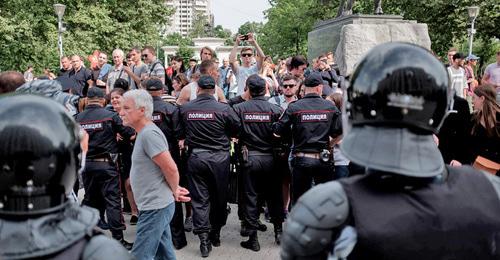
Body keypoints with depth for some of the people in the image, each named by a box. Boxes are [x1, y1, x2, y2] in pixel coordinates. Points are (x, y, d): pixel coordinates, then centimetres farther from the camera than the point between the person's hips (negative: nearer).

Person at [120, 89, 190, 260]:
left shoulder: (149, 133, -19)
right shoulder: (144, 132, 13)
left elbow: (171, 169, -21)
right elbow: (167, 169, 21)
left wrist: (174, 191, -5)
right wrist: (175, 189, 13)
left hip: (155, 208, -10)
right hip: (156, 205, 10)